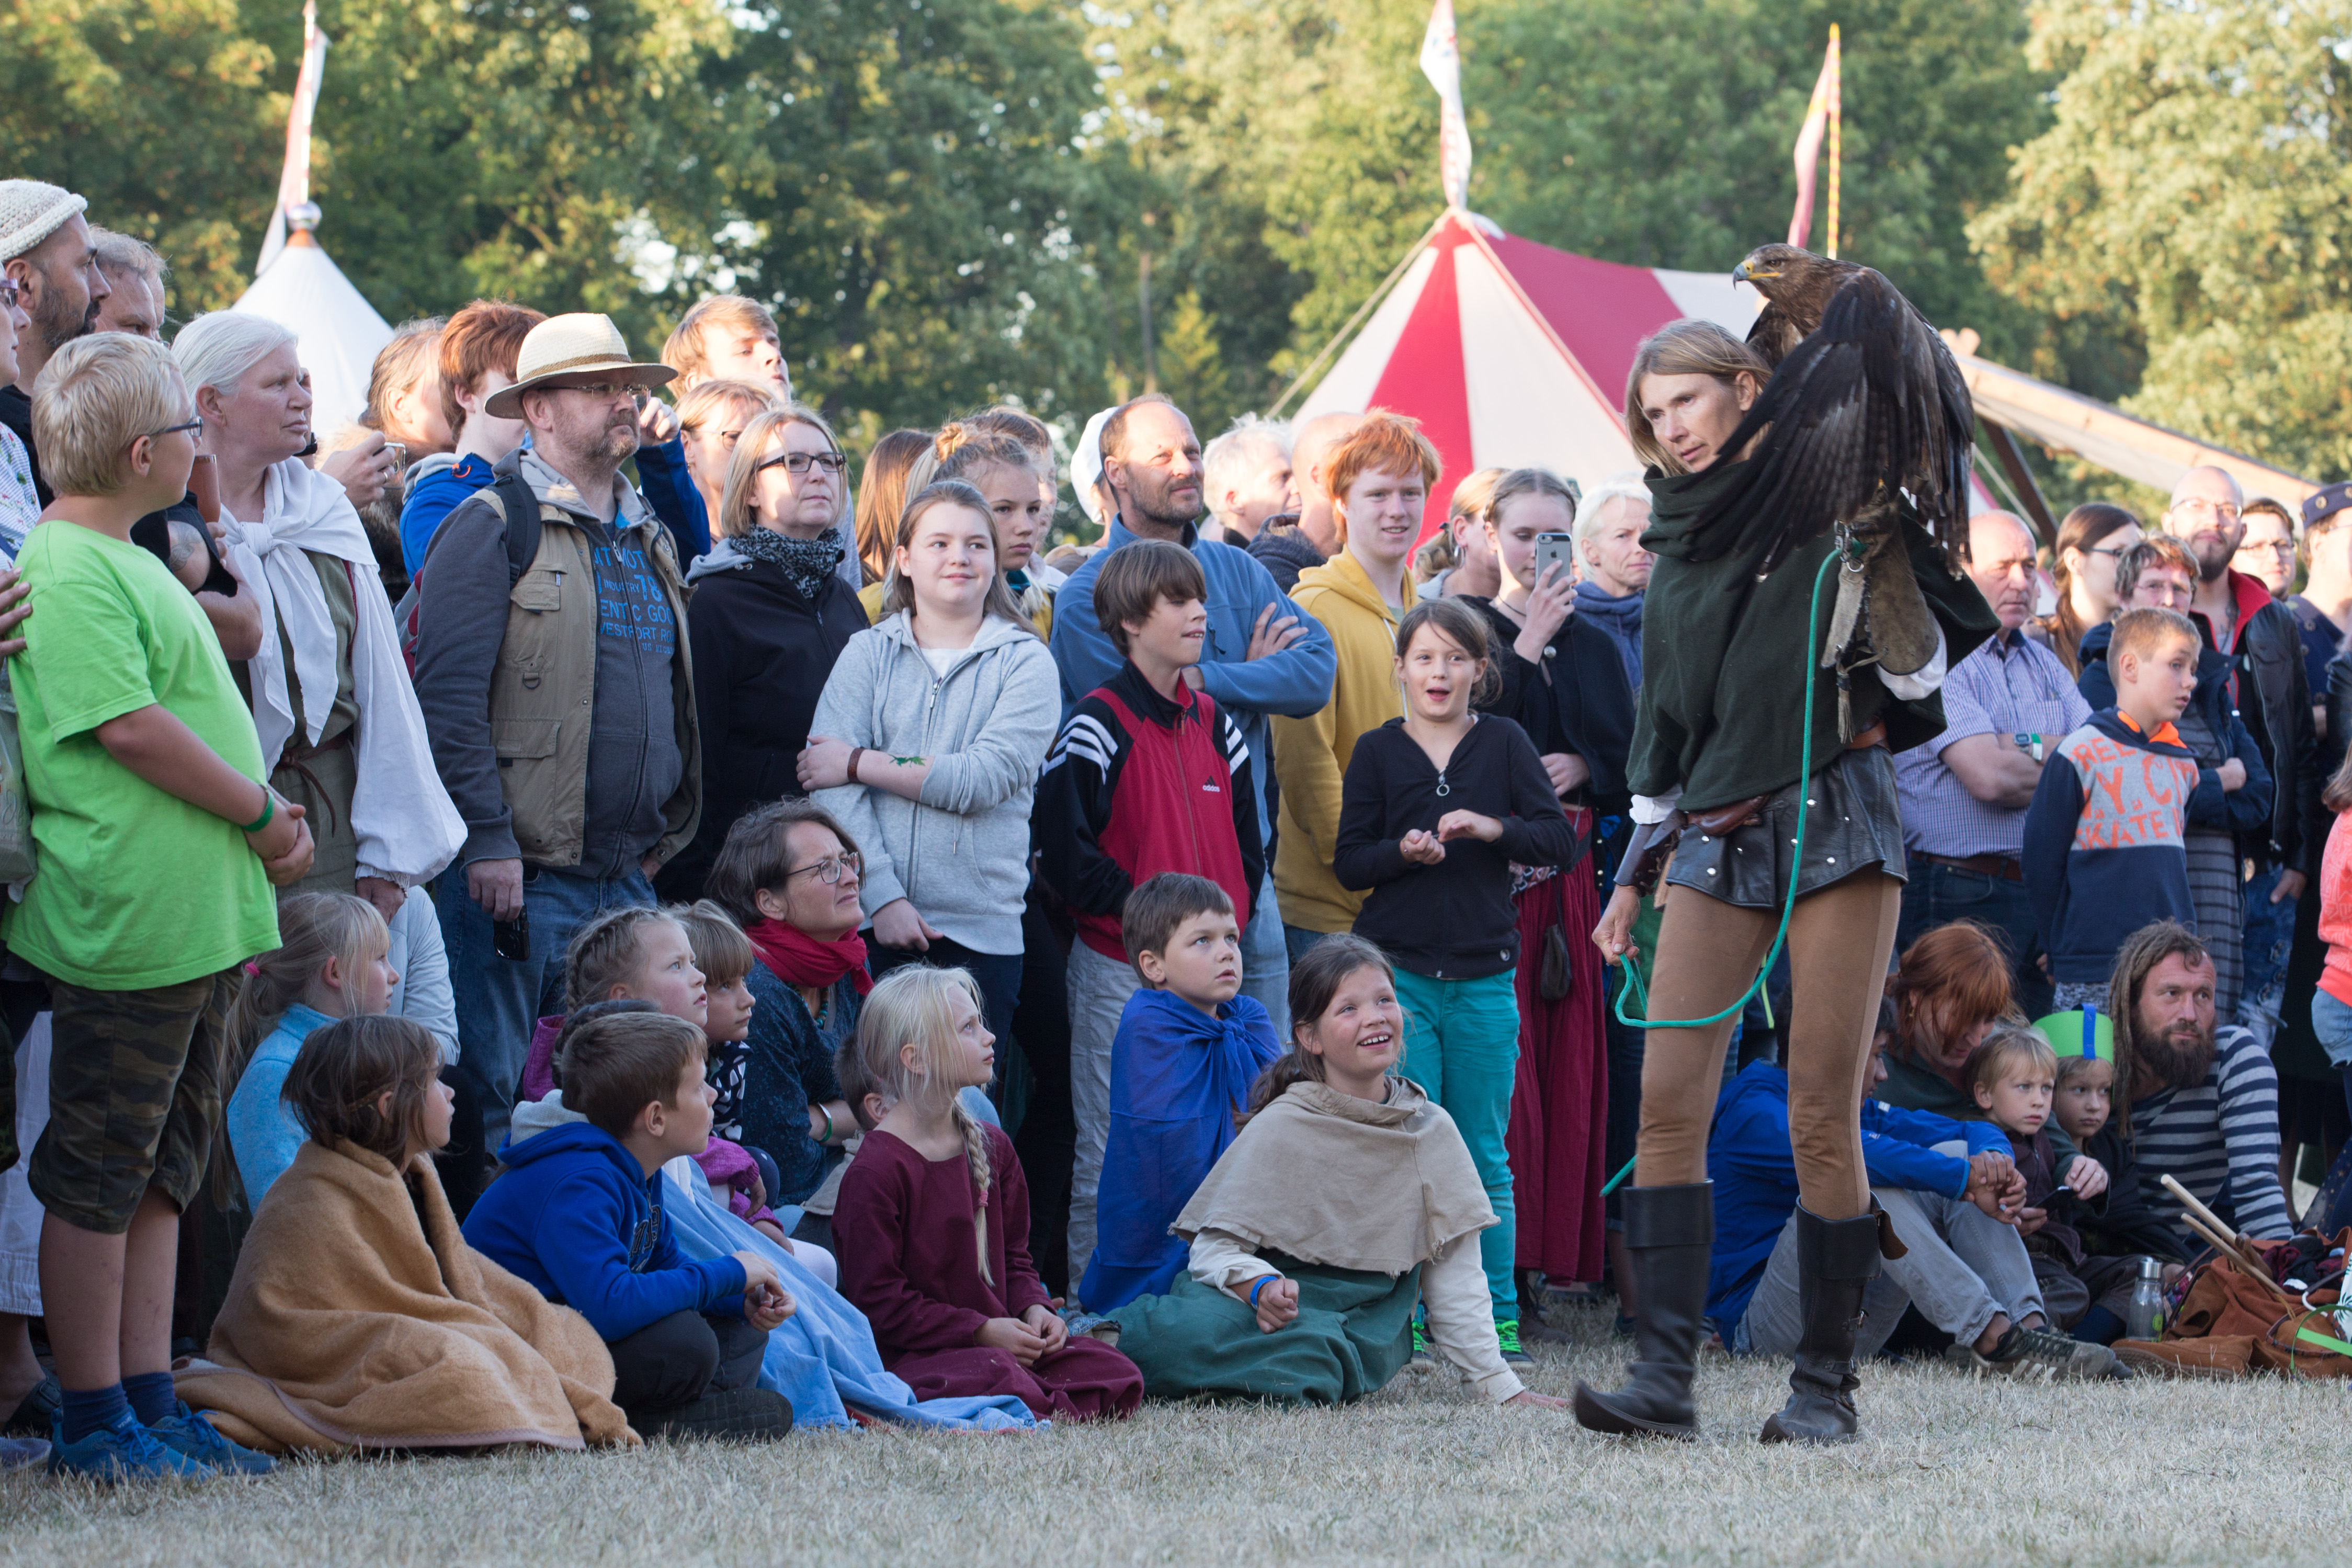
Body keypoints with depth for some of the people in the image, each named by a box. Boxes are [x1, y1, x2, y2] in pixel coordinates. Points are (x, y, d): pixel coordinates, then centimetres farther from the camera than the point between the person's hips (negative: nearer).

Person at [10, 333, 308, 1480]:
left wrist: (267, 814, 9)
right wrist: (262, 814, -10)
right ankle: (93, 1419, 3)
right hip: (125, 922, -10)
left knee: (163, 1170, 13)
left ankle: (148, 1401, 18)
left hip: (198, 914, 10)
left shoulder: (129, 565, 17)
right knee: (98, 1174, -2)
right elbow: (131, 728, -21)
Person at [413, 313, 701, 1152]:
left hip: (629, 877, 7)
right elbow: (450, 697, -13)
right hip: (523, 874, -7)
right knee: (498, 1094, -5)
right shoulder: (494, 528, -6)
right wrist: (488, 841, -17)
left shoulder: (648, 539, 18)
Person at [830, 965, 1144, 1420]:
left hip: (997, 1339, 7)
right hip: (909, 1358, -7)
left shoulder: (992, 1147, 15)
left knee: (1119, 1377, -11)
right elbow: (878, 1301, -14)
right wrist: (981, 1331, -17)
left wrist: (1033, 1309, 0)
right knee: (994, 1377, -38)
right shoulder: (875, 1171, -11)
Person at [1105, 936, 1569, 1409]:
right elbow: (1215, 1247, -4)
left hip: (1364, 1322, 1)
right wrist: (1261, 1286, -26)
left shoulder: (1432, 1132, 6)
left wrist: (1500, 1386, 7)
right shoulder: (1280, 1128, -3)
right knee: (1191, 1331, -37)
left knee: (1307, 1356, -37)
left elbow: (1455, 1280, 12)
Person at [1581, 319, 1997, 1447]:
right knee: (1668, 1103, -8)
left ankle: (1827, 1383, 1)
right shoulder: (1678, 552, 18)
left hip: (1835, 816, -5)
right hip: (1717, 837, 5)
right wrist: (1633, 874, 21)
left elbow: (1963, 631, 3)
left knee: (1823, 1113, -7)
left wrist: (1876, 714, -8)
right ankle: (1665, 1373, -10)